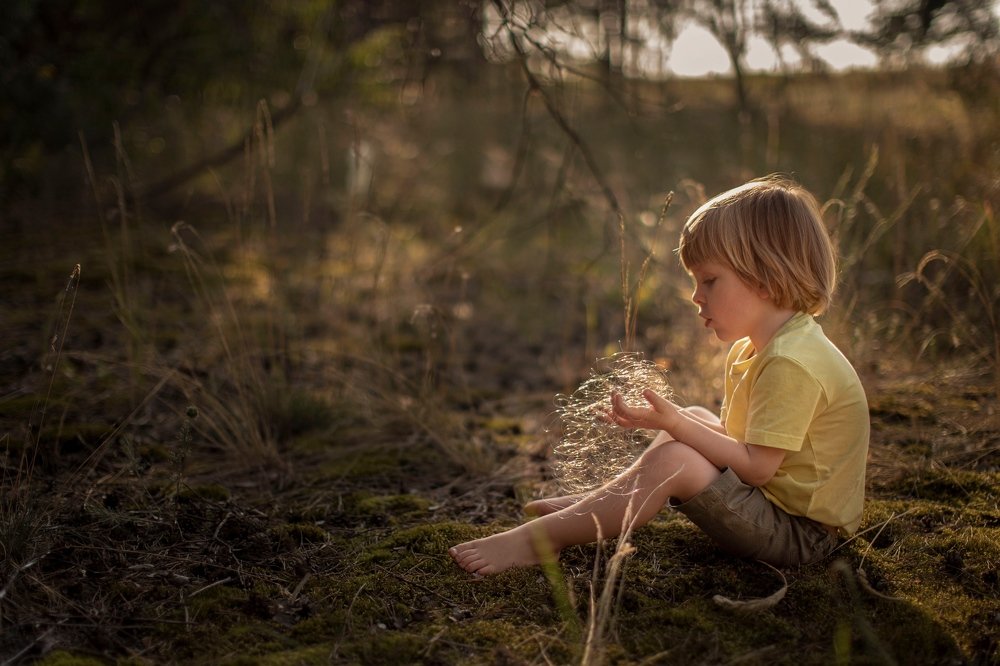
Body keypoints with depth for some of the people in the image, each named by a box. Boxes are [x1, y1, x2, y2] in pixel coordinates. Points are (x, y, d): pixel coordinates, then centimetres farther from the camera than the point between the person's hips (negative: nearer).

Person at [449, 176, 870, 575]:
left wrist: (674, 424, -25)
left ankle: (540, 539, -20)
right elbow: (733, 436, 10)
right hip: (779, 499, 11)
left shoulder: (790, 364, -23)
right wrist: (673, 419, -6)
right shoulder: (753, 349, 10)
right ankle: (597, 505, 12)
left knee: (673, 460, -26)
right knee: (695, 417, 15)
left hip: (802, 532, -11)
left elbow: (754, 467, -25)